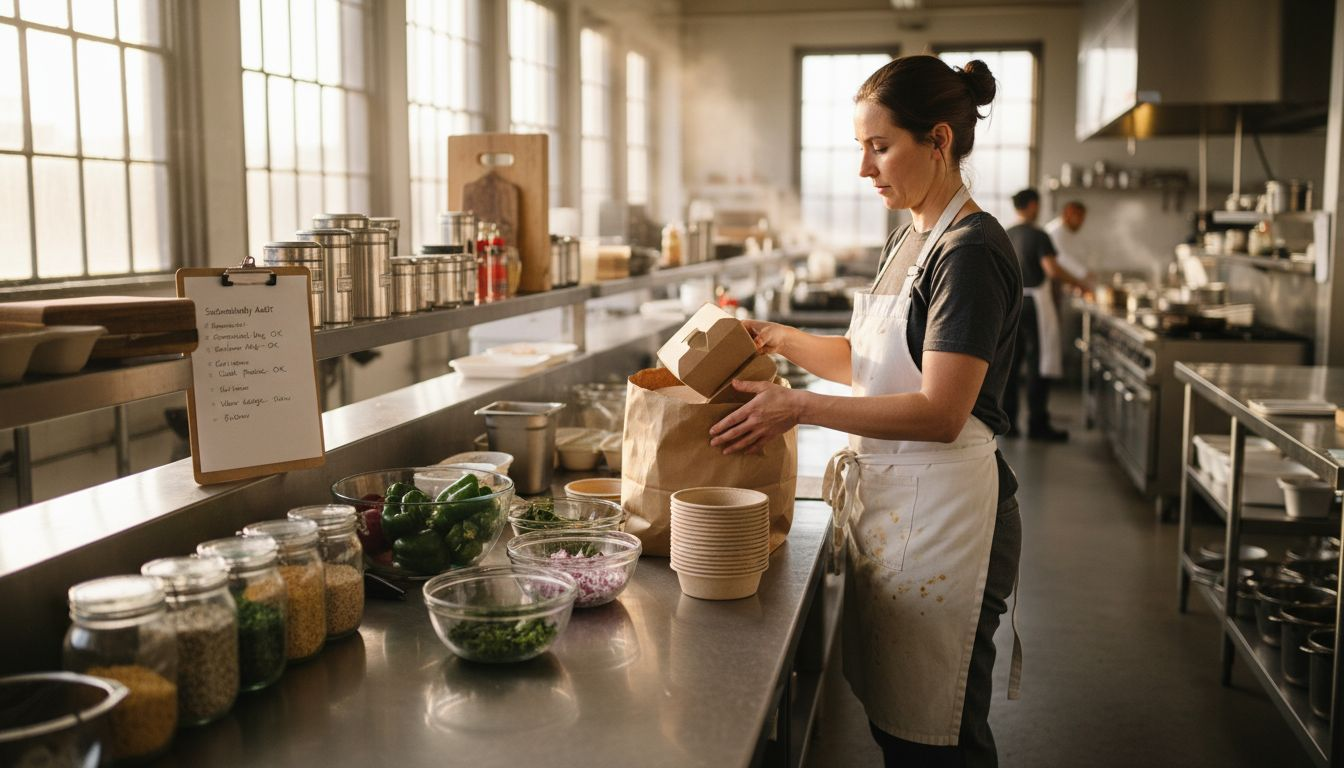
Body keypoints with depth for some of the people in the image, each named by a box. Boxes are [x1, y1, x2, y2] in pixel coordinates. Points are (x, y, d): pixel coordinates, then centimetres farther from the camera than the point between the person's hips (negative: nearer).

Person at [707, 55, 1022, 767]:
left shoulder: (971, 251, -16)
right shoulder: (908, 239, 13)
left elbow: (939, 412, -23)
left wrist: (799, 406, -22)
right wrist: (778, 339, 5)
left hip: (940, 513, -9)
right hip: (887, 499, 9)